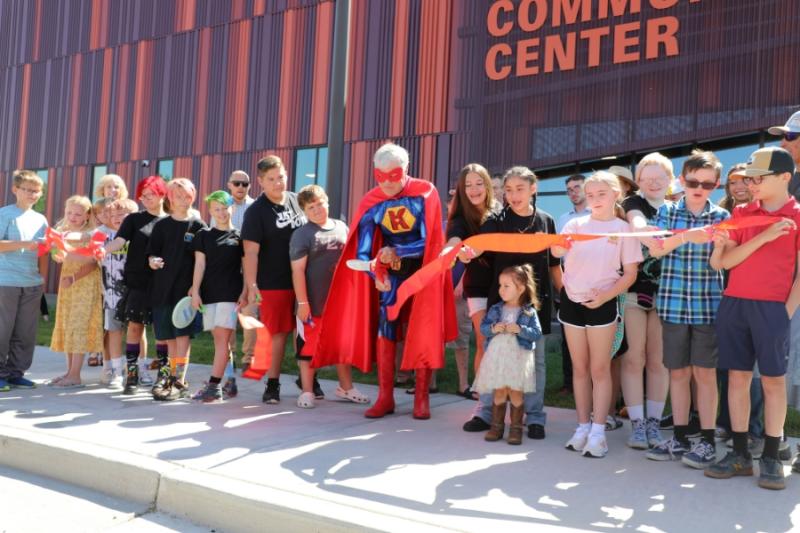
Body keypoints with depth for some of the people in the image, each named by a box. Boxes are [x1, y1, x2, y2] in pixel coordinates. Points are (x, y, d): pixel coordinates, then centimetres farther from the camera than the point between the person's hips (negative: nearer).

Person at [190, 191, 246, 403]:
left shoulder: (239, 236, 5)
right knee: (219, 339, 6)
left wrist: (244, 293, -3)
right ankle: (227, 380, 15)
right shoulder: (204, 235, 10)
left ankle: (214, 385, -12)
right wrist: (195, 291, -3)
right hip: (208, 293, 3)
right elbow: (200, 264, 5)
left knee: (222, 338, -10)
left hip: (231, 294, -3)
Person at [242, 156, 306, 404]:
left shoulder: (296, 200, 7)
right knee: (280, 333, 0)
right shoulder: (256, 211, -8)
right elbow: (250, 251, -13)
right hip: (273, 285, -4)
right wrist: (252, 286, -20)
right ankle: (272, 383, 12)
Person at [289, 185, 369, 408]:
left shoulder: (341, 227, 9)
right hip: (313, 304, -5)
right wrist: (302, 302, -18)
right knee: (309, 347, 3)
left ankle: (346, 387, 29)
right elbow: (297, 270, -13)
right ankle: (307, 391, 15)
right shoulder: (302, 234, -8)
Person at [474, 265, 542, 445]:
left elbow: (537, 333, -5)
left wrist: (520, 329, -19)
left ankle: (516, 428, 13)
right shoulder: (495, 309, 6)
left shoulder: (529, 312, -1)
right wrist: (493, 329, -16)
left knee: (516, 393, 1)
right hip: (497, 356, 2)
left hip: (518, 357, -2)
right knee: (499, 393, 6)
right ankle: (497, 426, 18)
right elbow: (483, 327, 4)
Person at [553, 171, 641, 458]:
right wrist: (557, 247, -37)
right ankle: (583, 427, 20)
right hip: (572, 301, 3)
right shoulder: (576, 224, 3)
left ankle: (598, 432, 7)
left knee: (600, 369, 3)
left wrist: (606, 295, -18)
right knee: (580, 368, 11)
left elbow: (630, 273, -4)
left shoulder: (624, 229, -3)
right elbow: (557, 251, -13)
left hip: (602, 304, -3)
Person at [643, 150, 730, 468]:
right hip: (673, 304, 1)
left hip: (708, 305, -1)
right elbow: (655, 250, -9)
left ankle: (707, 441, 13)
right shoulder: (668, 211, 5)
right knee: (678, 372, 8)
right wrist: (686, 236, -23)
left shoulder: (721, 216, 4)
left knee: (704, 372, 2)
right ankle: (680, 438, 19)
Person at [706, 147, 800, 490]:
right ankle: (739, 454, 13)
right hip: (734, 304, 4)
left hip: (772, 307, -3)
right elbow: (725, 260, 1)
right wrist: (763, 237, -10)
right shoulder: (742, 213, 10)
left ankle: (771, 458, 10)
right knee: (737, 376, 6)